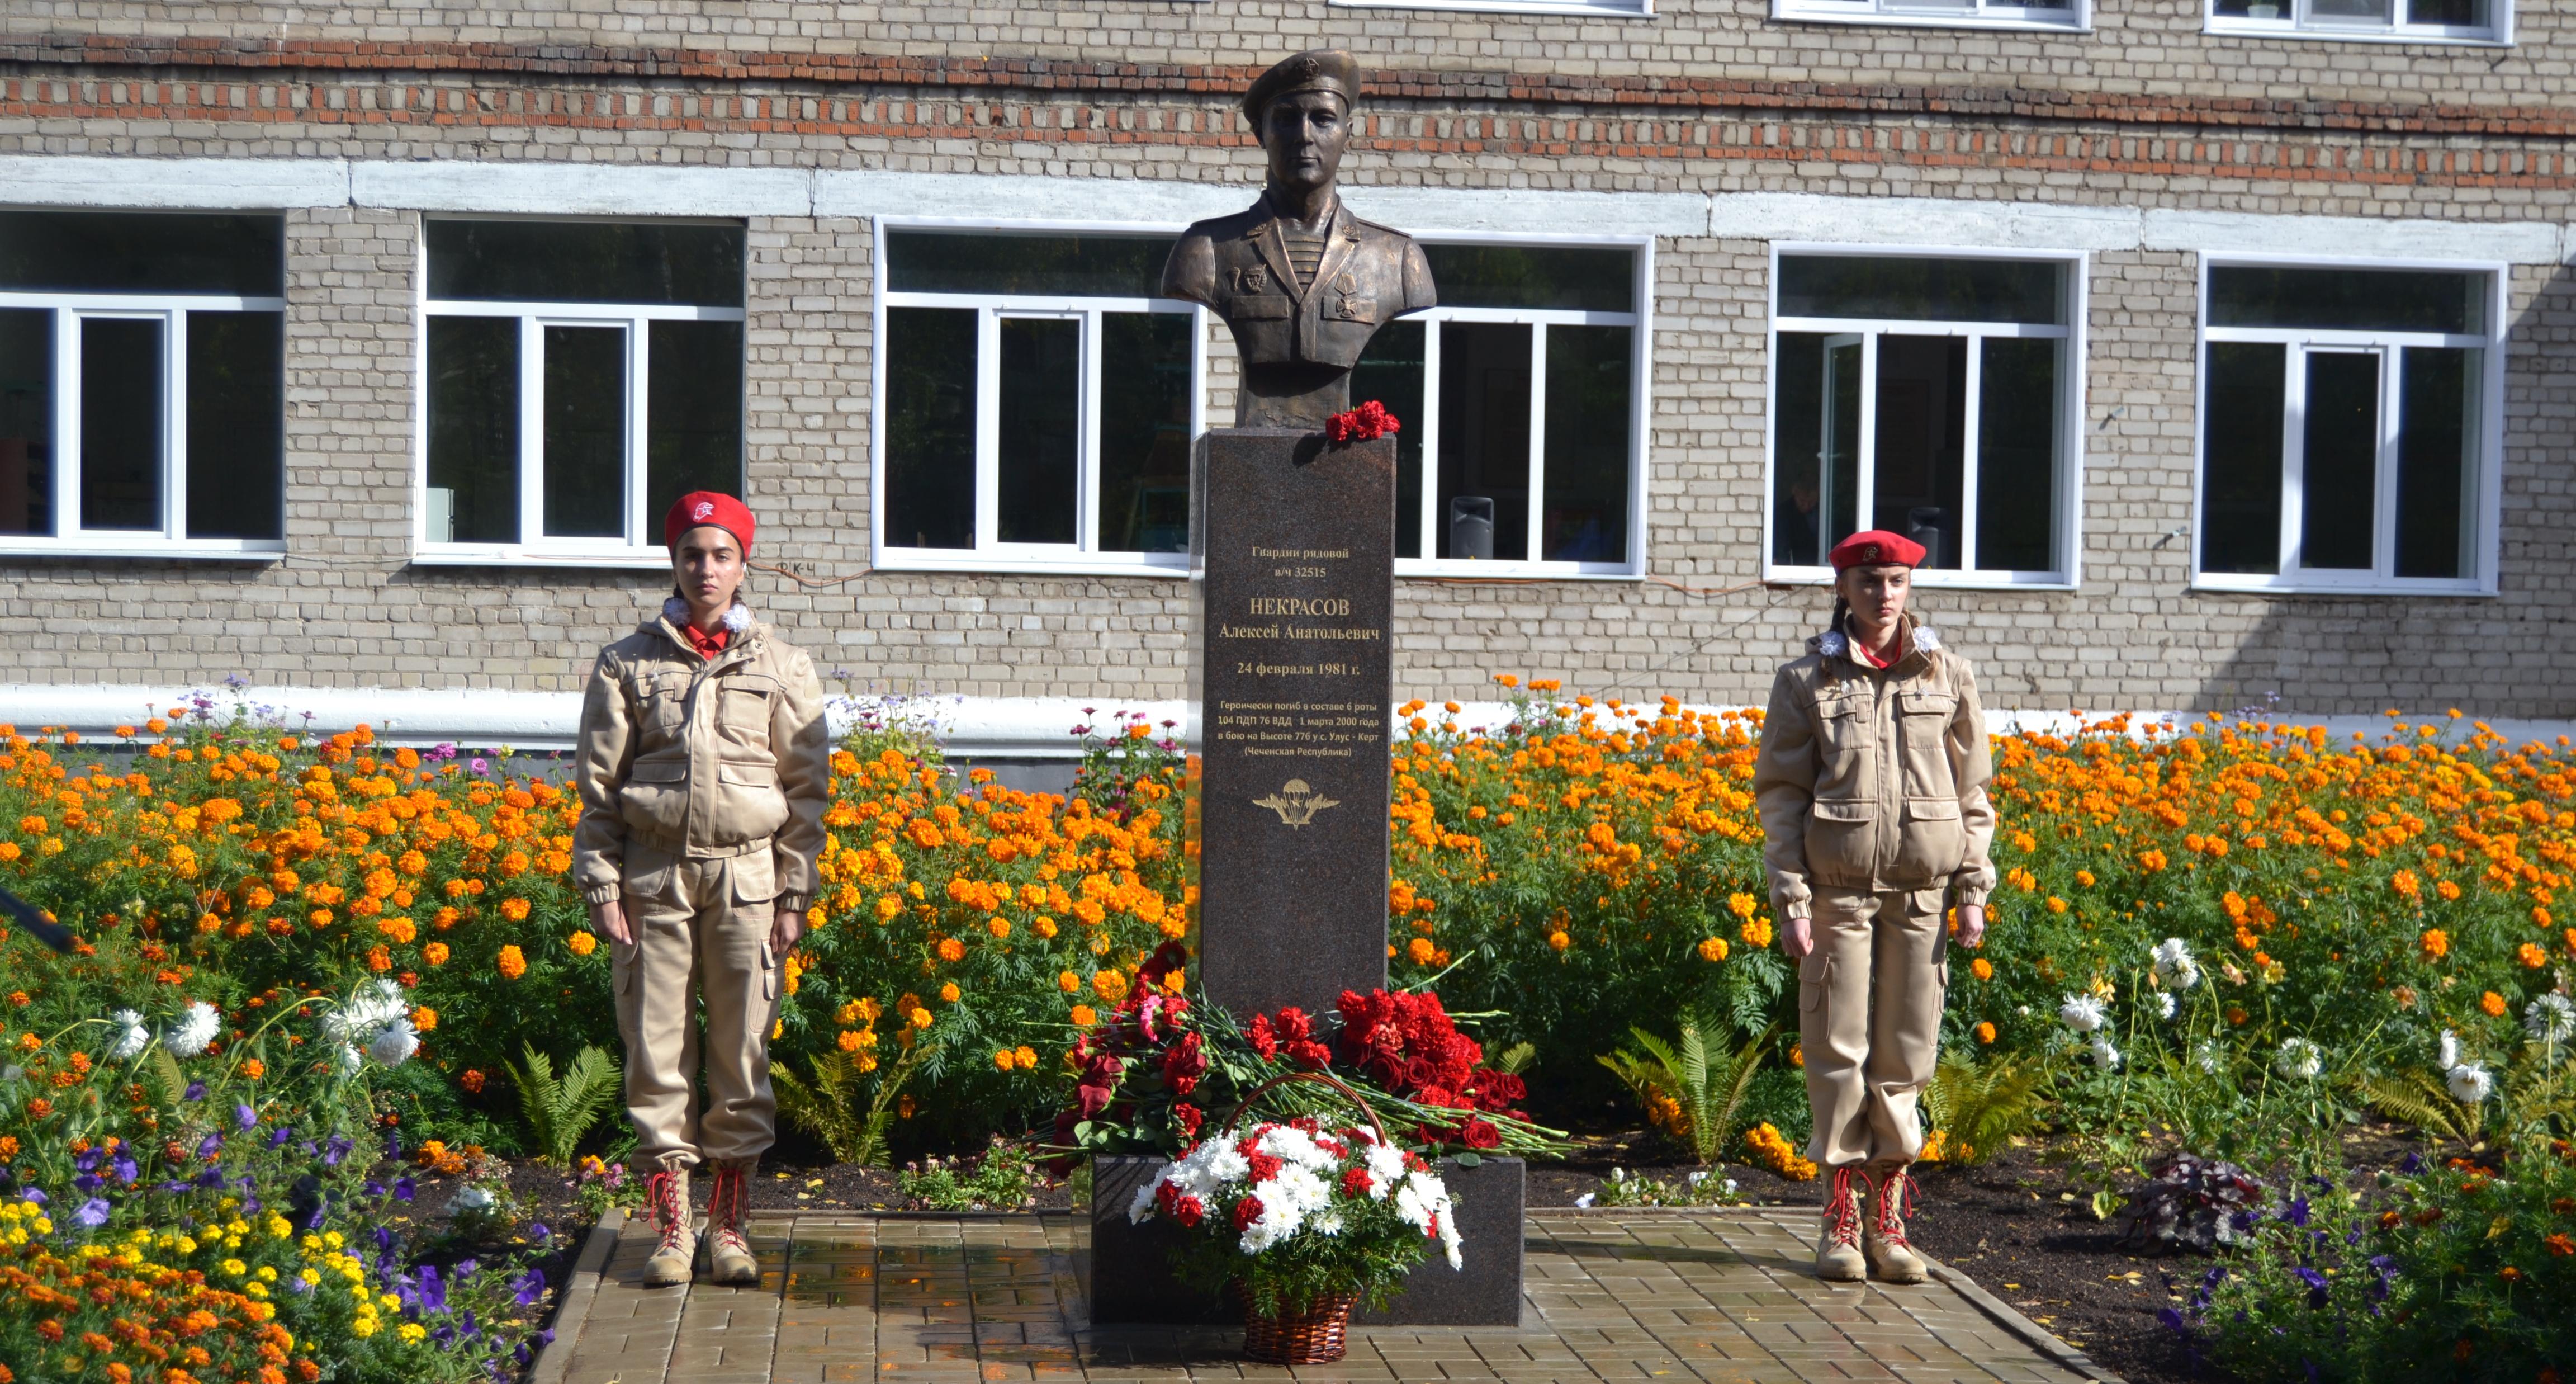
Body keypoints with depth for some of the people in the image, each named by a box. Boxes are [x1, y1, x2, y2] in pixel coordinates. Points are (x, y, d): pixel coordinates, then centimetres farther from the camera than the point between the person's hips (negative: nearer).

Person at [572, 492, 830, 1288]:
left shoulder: (782, 667, 8)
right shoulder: (628, 664, 6)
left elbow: (806, 789, 7)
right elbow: (599, 784, 6)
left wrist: (795, 895, 2)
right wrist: (602, 885, -2)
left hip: (748, 876, 0)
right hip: (654, 877, 0)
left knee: (743, 1050, 2)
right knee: (657, 1049, 1)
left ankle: (728, 1223, 14)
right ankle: (671, 1228, 9)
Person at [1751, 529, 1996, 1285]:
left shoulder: (1949, 675, 9)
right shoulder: (1807, 680, 2)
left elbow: (1973, 791, 12)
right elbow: (1780, 792, 1)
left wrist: (1973, 889, 5)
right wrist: (1791, 897, -7)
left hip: (1921, 890, 2)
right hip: (1837, 888, -2)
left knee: (1907, 1051, 4)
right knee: (1838, 1050, 0)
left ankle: (1888, 1212, 13)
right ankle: (1841, 1214, 9)